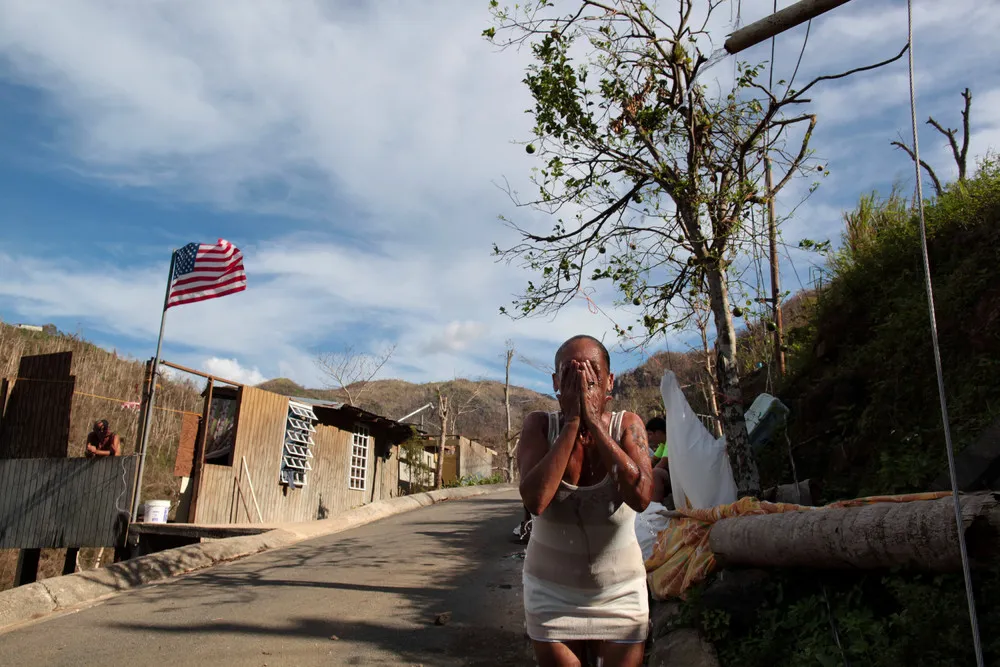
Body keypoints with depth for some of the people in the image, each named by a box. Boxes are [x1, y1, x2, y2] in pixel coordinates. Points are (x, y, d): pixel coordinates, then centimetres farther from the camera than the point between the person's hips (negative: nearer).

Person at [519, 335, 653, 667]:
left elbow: (641, 496, -28)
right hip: (552, 591, 0)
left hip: (620, 592, 1)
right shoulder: (540, 425, -12)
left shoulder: (627, 425, -11)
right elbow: (535, 500, -28)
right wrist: (572, 422, -26)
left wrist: (593, 421, -27)